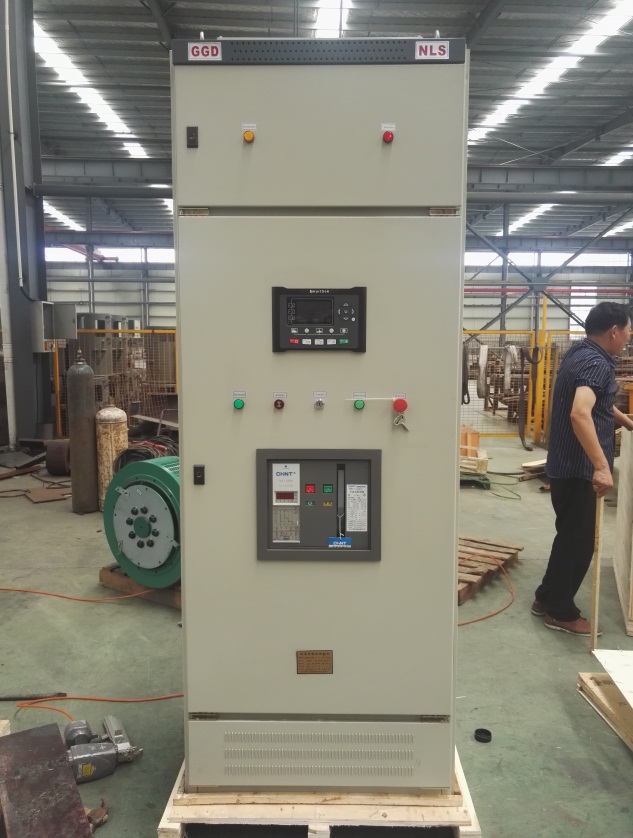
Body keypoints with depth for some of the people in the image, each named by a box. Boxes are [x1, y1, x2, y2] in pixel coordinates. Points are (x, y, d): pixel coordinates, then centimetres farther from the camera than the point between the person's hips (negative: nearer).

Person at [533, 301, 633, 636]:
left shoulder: (581, 353, 12)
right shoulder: (596, 363, -19)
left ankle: (547, 598, 31)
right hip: (578, 469, -10)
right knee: (577, 540, 3)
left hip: (568, 464, 10)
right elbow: (580, 414, -36)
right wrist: (602, 466, -40)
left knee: (571, 536, 20)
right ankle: (561, 612, 17)